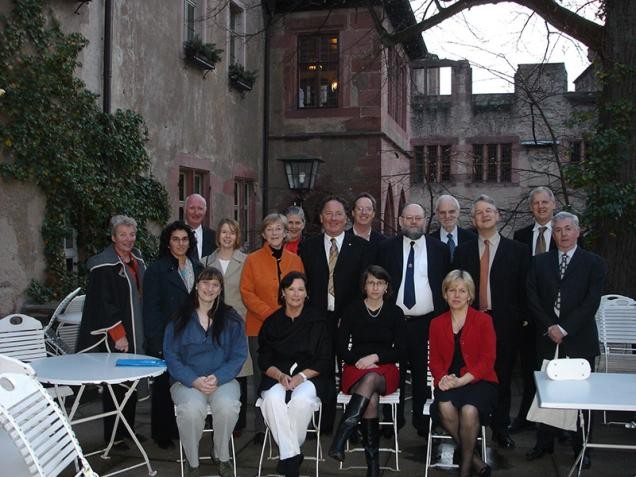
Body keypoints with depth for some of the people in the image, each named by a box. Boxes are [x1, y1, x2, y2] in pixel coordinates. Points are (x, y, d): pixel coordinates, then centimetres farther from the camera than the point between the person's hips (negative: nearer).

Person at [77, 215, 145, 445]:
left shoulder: (137, 260, 10)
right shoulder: (104, 265, -13)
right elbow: (103, 303, -17)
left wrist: (143, 331, 15)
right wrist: (118, 334, -18)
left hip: (135, 333, 7)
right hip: (115, 336, -7)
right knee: (116, 384, -2)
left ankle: (128, 429, 24)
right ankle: (113, 435, 8)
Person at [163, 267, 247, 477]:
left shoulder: (231, 319, 8)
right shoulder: (179, 319, 5)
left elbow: (238, 356, 2)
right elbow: (171, 357, 0)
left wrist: (217, 378, -15)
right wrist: (194, 381, -15)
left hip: (222, 379, 1)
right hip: (187, 381, -1)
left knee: (227, 406, -32)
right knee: (191, 409, -34)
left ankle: (222, 458, -4)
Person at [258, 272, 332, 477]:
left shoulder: (317, 321, 7)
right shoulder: (272, 322, 11)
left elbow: (324, 360, 4)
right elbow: (264, 360, 7)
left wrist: (302, 376, -12)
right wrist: (280, 375, -13)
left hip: (309, 376, -1)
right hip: (276, 377, 1)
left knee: (302, 399, -35)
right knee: (273, 399, -33)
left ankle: (287, 455, -16)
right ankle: (292, 456, -23)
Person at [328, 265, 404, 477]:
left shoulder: (395, 312, 8)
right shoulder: (353, 310, 7)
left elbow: (399, 351, 5)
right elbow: (341, 349, 5)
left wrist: (375, 357, -10)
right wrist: (359, 361, -11)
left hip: (385, 370, 0)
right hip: (356, 369, 0)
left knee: (371, 379, -38)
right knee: (371, 399, -34)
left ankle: (341, 436, -44)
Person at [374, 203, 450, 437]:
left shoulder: (440, 249, 5)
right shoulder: (386, 248, 5)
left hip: (427, 323, 0)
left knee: (424, 374, 6)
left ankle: (423, 422, 19)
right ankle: (393, 420, 20)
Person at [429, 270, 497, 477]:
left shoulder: (483, 320, 2)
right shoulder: (437, 324, 13)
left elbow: (487, 360, -5)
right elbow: (435, 360, 12)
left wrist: (461, 381, -17)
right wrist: (442, 377, -11)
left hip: (478, 381, -2)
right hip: (448, 382, 2)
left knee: (469, 410, -33)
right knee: (445, 408, -31)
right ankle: (474, 458, -11)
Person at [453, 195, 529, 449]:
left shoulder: (517, 251, 4)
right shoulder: (462, 251, 9)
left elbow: (523, 289, 3)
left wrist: (519, 318, -4)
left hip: (504, 325, -1)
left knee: (502, 378, 8)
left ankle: (500, 428, 22)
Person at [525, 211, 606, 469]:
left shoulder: (594, 263, 1)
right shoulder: (540, 262, 9)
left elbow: (591, 302, -7)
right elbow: (533, 299, 3)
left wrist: (564, 329, -13)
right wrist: (549, 327, -8)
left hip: (579, 341, -2)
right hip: (547, 339, 2)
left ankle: (580, 447, 17)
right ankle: (545, 443, 20)